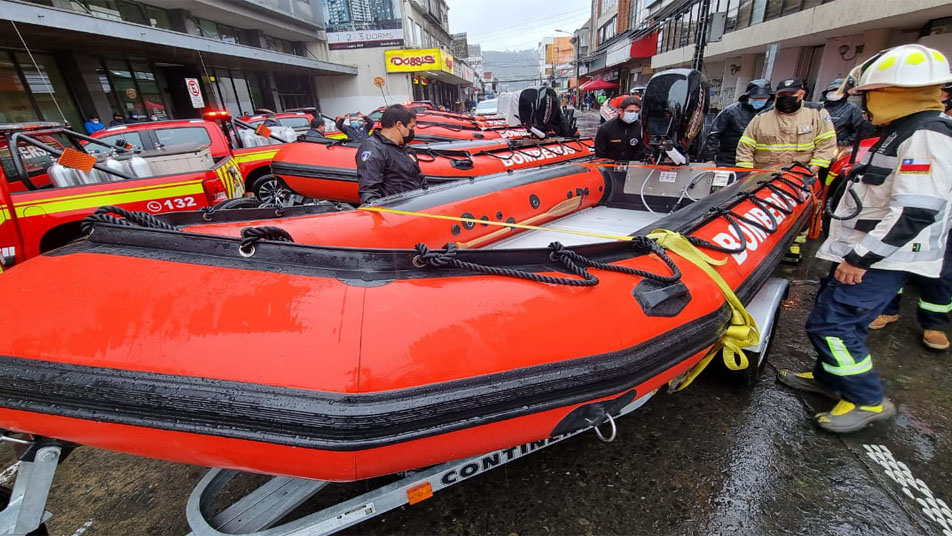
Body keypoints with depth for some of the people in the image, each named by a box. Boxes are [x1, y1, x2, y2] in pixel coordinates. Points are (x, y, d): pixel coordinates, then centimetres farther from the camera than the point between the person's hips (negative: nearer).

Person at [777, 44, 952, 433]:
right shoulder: (900, 131, 15)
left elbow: (914, 212, -25)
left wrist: (861, 257, -24)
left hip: (883, 258, -10)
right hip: (864, 251, 10)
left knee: (828, 323, -10)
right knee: (834, 312, 17)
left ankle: (867, 400, 8)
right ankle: (829, 378, 33)